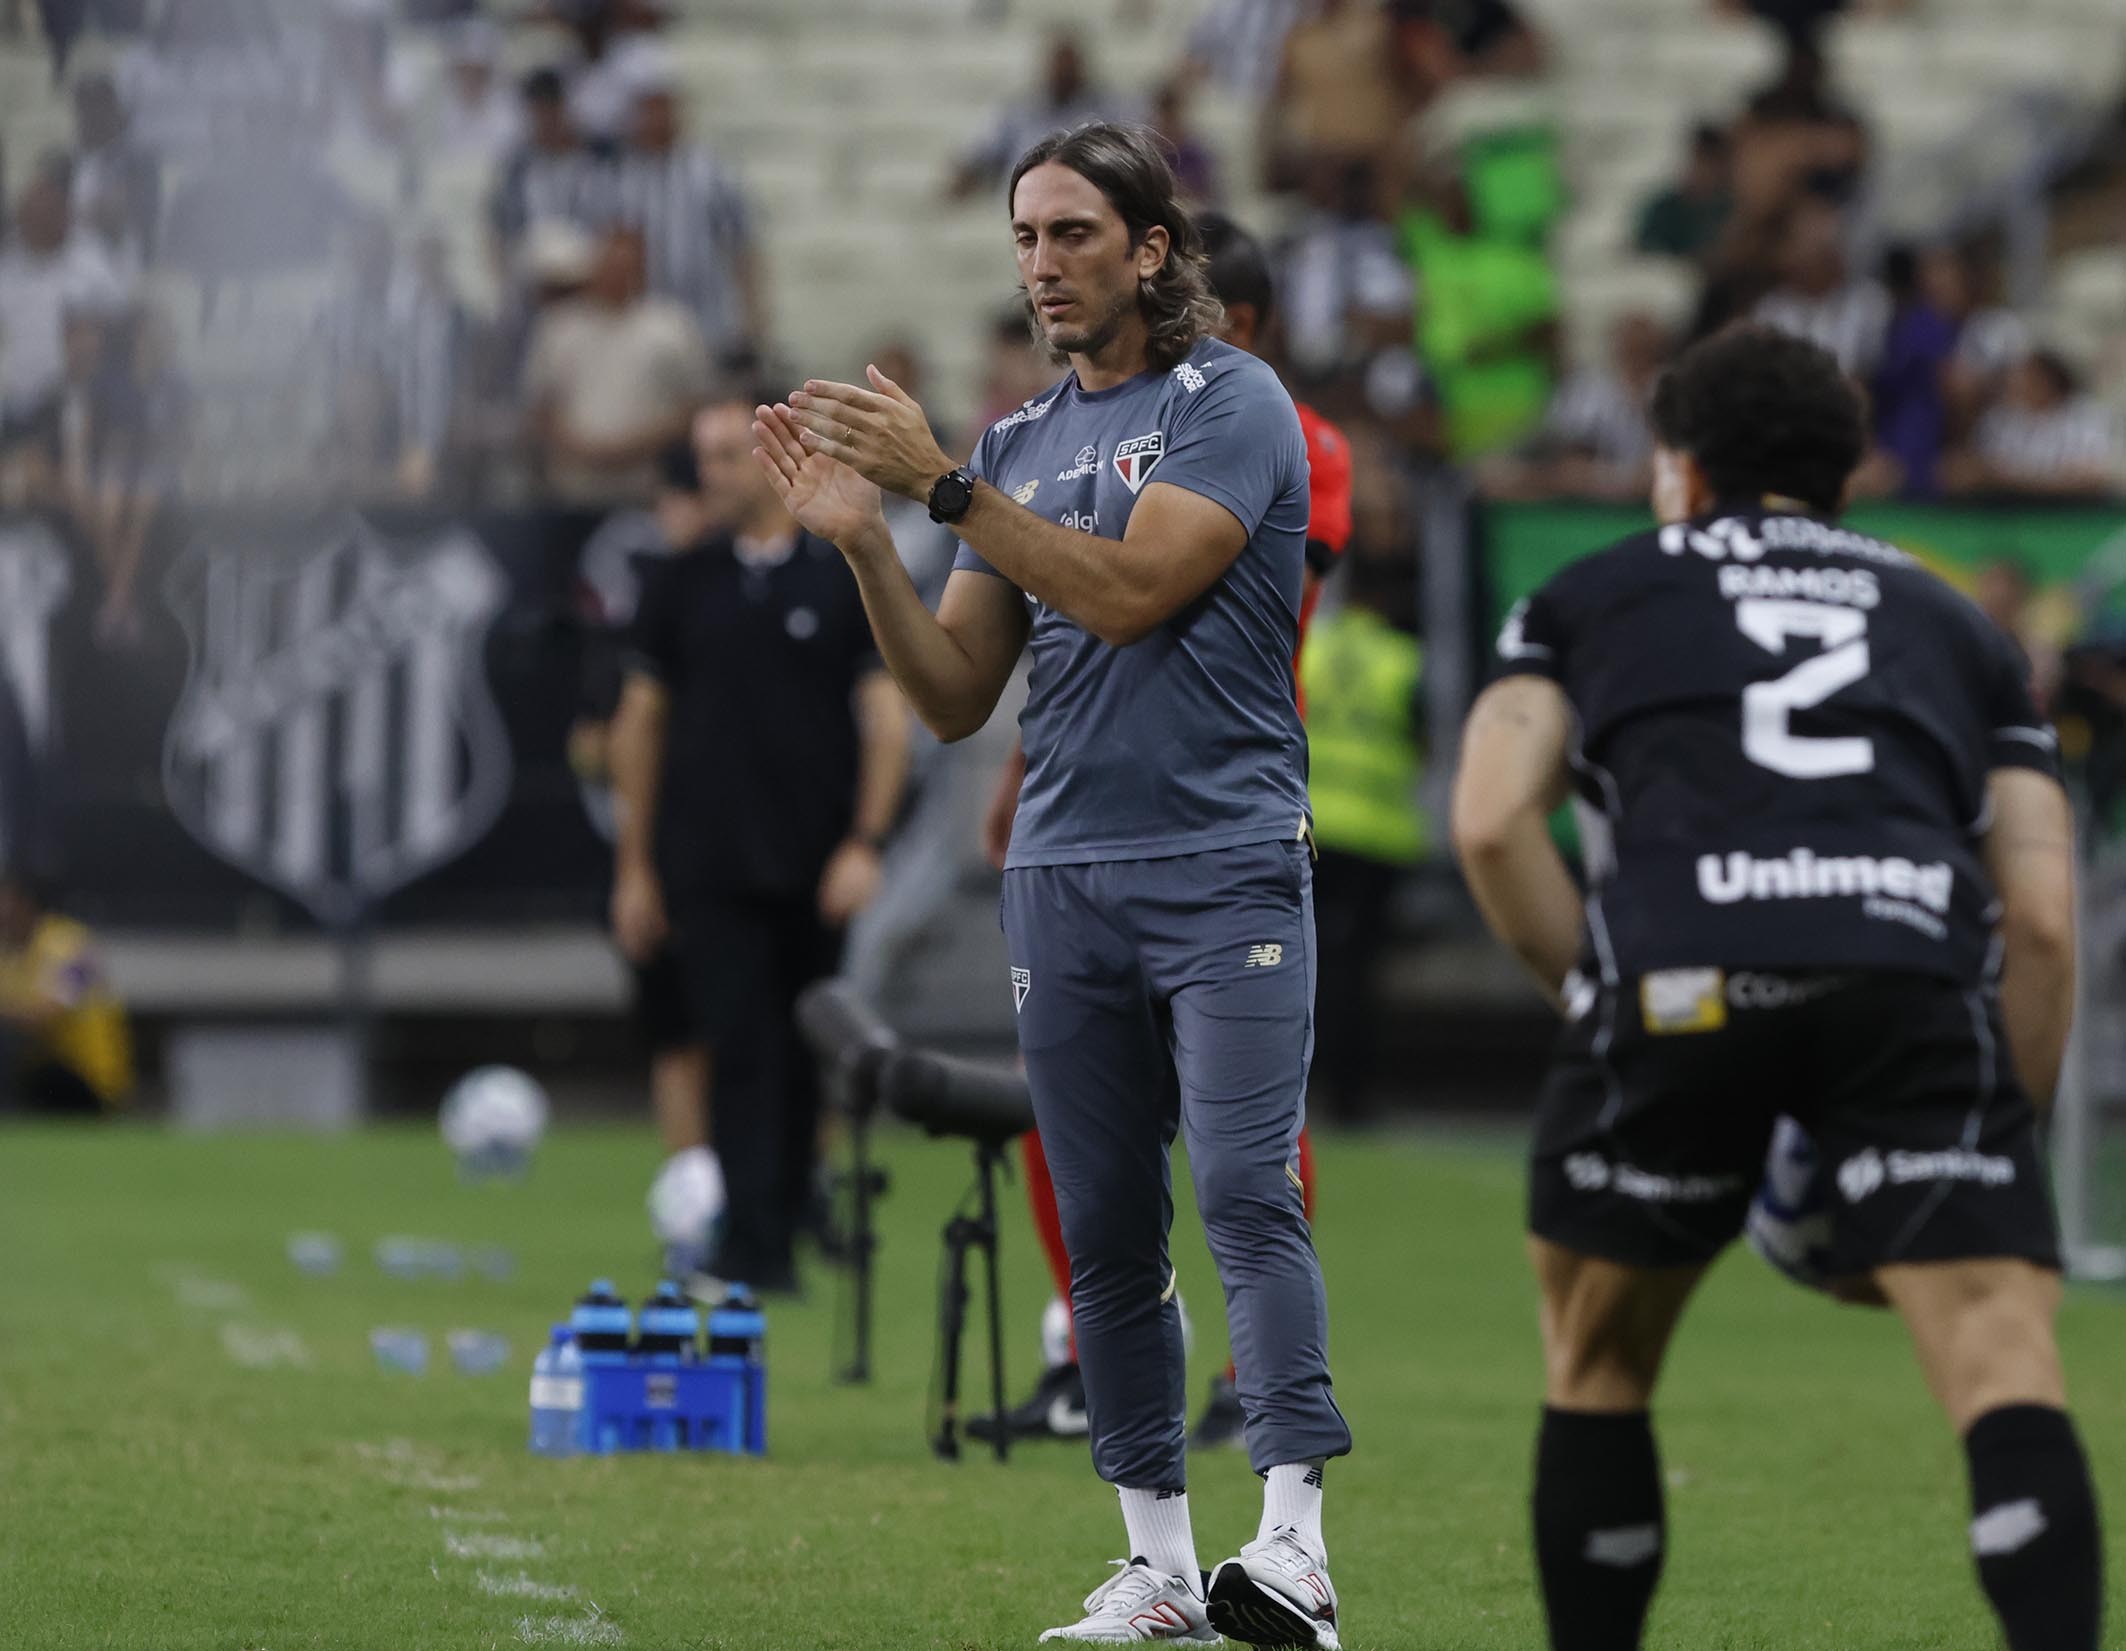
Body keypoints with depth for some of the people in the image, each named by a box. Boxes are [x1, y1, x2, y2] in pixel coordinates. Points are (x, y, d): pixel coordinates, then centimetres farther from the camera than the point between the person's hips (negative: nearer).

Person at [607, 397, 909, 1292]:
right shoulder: (680, 585, 10)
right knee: (743, 1053, -9)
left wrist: (865, 843, -9)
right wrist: (634, 866, 8)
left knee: (802, 1061, 4)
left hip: (817, 871, 0)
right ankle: (752, 1248, -14)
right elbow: (641, 721, 12)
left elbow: (887, 715, 1)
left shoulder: (848, 578, 4)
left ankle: (781, 1231, 14)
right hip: (709, 871, 0)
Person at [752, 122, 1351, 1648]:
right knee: (1106, 1235, 5)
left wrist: (943, 480, -15)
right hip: (1062, 880, 6)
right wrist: (863, 541, -2)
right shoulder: (1018, 444, 15)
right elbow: (957, 700, 13)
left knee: (1247, 1194, -16)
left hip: (1224, 873, -6)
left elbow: (1126, 592, -17)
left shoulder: (1231, 404, -3)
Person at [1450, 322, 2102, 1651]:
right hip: (1918, 965, 0)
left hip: (1678, 968, 0)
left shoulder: (1591, 596, 28)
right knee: (2005, 1367, -8)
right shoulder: (1954, 623, 31)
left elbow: (1493, 820, 10)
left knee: (1596, 1362, 20)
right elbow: (2044, 918, 20)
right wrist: (1999, 1142, 25)